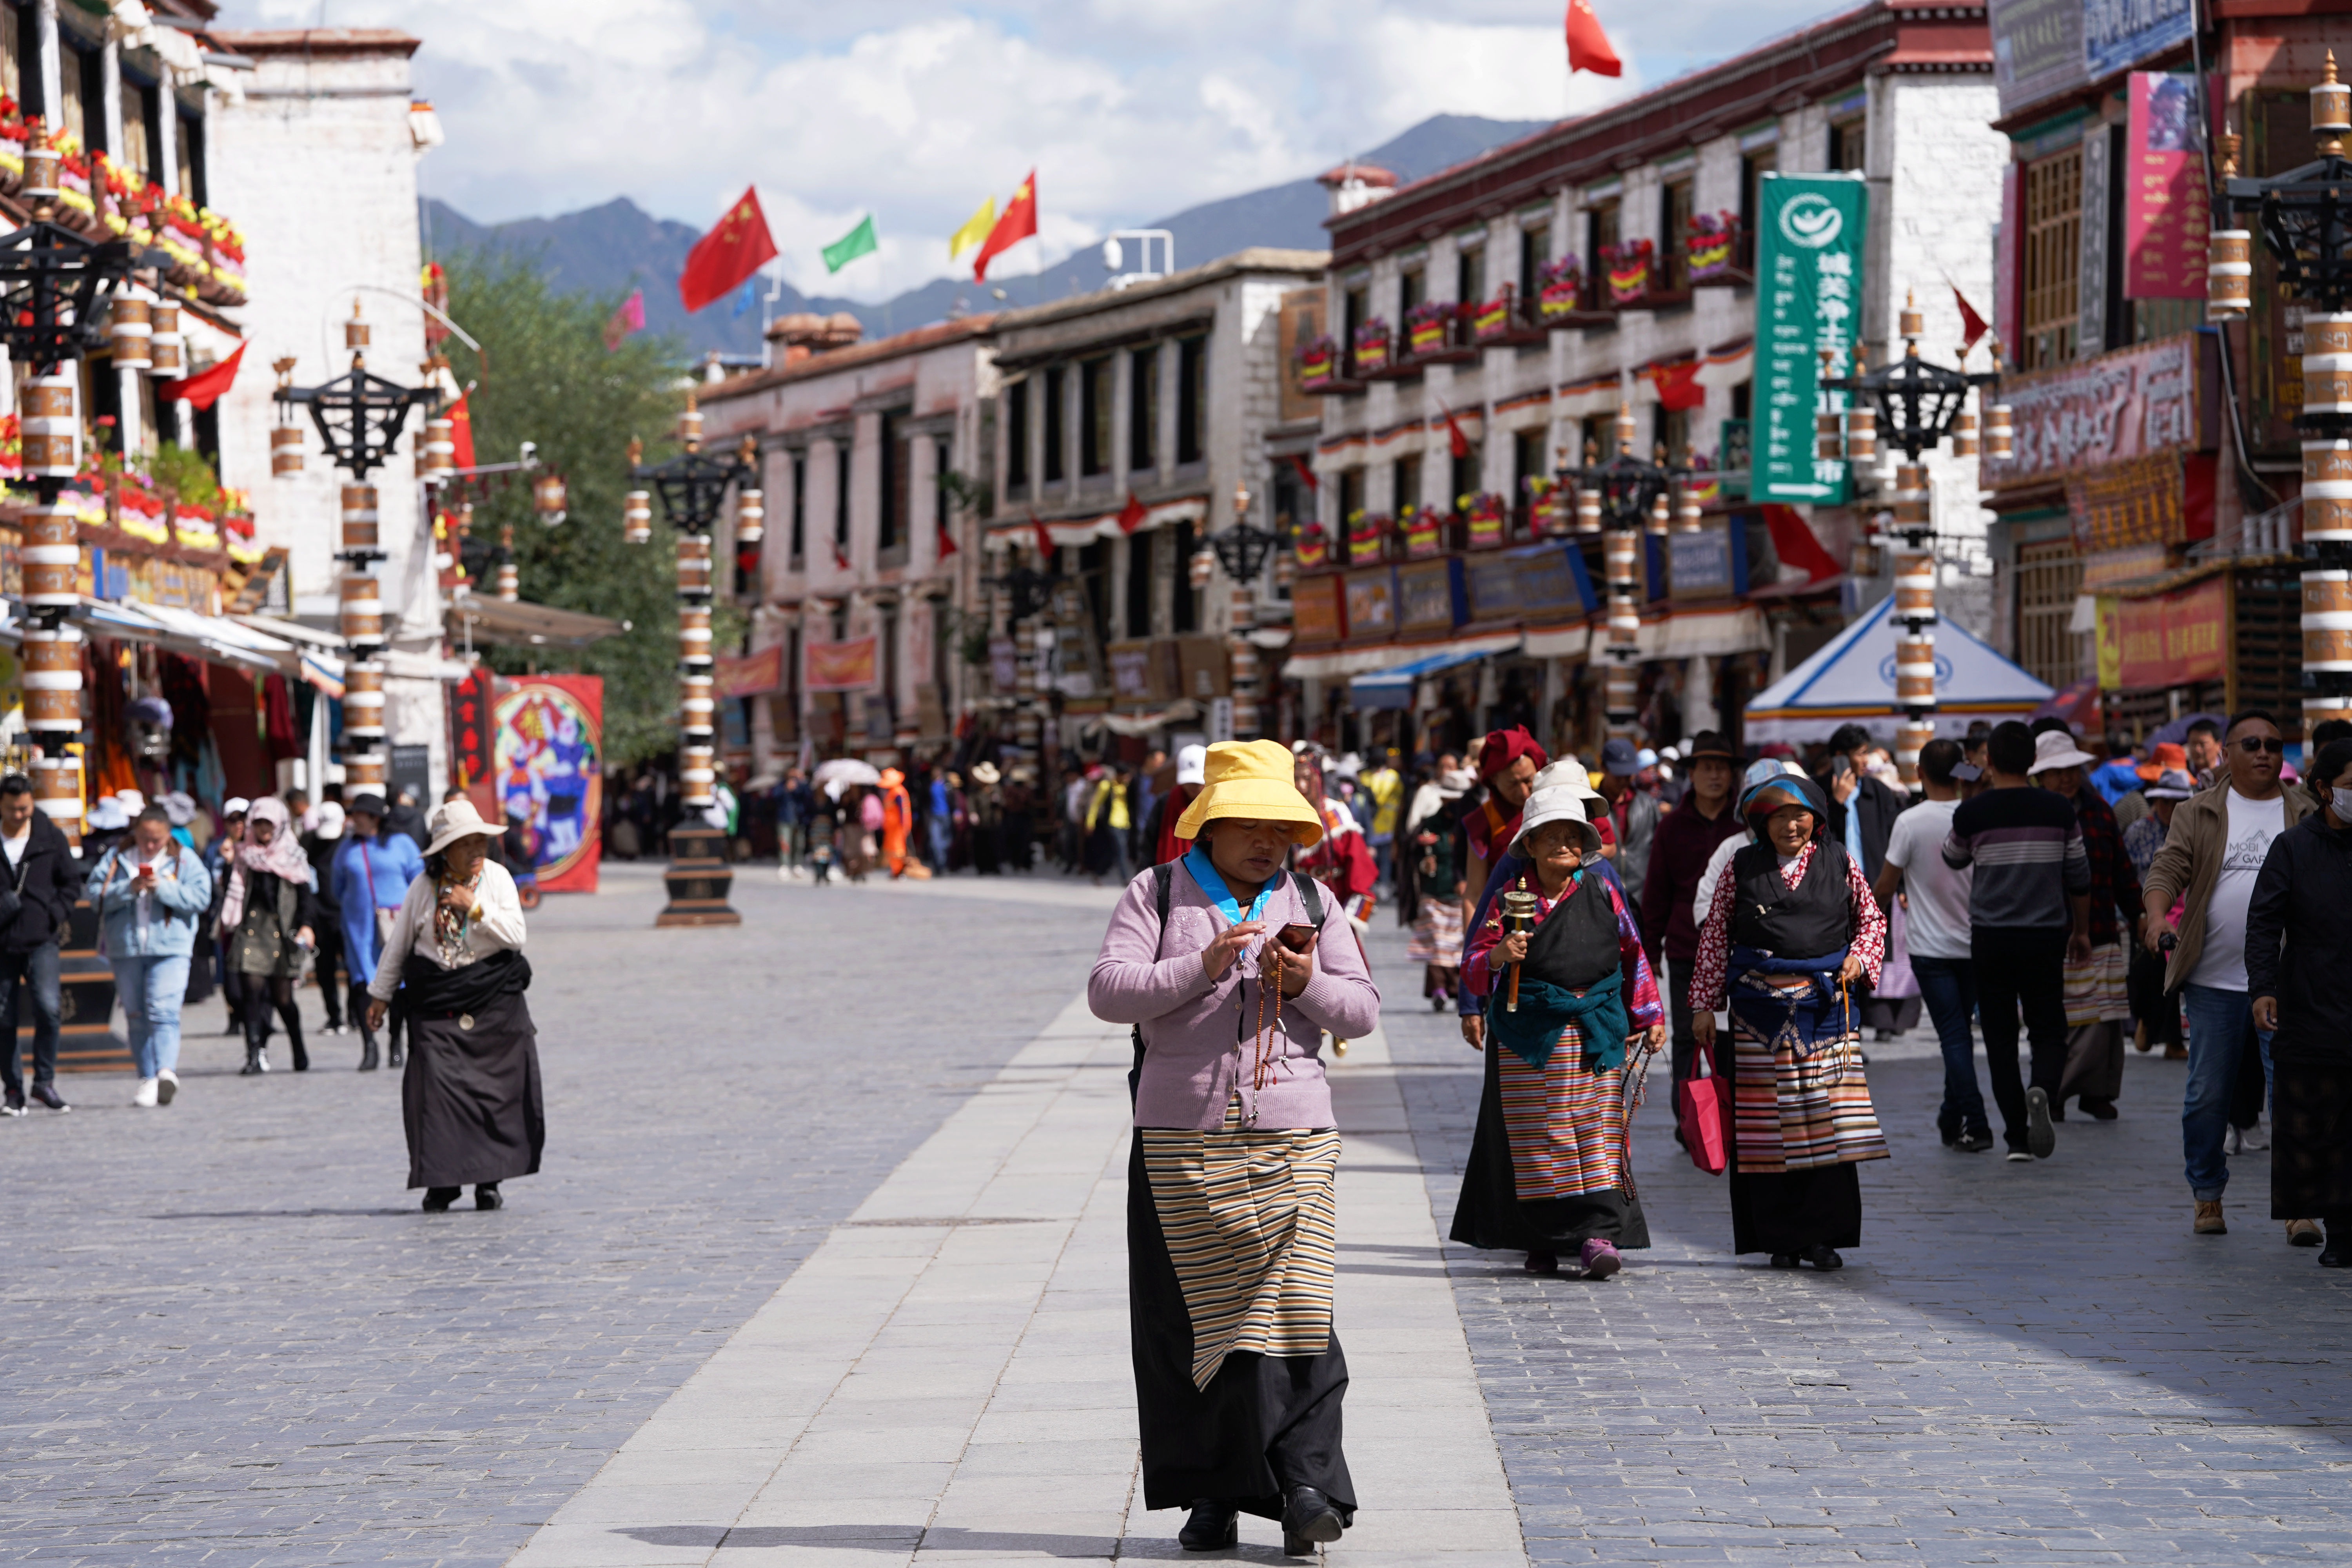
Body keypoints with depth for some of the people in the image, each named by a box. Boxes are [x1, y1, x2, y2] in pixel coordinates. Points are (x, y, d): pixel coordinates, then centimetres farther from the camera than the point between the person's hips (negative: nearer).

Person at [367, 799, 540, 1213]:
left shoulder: (496, 877, 1)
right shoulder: (424, 887, 1)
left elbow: (515, 935, -8)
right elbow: (398, 944, 11)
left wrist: (474, 908, -16)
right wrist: (381, 993, 13)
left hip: (493, 997, 0)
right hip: (436, 1001, 0)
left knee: (495, 1088, -1)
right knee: (436, 1086, -9)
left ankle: (488, 1181, 9)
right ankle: (440, 1182, -3)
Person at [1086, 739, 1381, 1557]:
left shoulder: (1310, 902, 13)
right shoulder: (1156, 894, 6)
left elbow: (1362, 1011, 10)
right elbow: (1108, 991, -6)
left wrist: (1307, 982, -10)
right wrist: (1203, 968, -17)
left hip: (1293, 1142, 1)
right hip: (1182, 1142, -1)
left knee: (1293, 1307, -10)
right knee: (1192, 1319, -1)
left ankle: (1306, 1484, -10)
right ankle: (1213, 1495, 7)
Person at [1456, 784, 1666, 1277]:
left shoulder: (1601, 892, 6)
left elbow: (1633, 953, 17)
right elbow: (1474, 969, 0)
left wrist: (1650, 1015, 15)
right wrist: (1499, 956, -22)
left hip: (1595, 1029, 1)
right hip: (1530, 1031, -1)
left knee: (1597, 1129, -6)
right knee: (1536, 1137, 2)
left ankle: (1598, 1234, -9)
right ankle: (1540, 1241, 11)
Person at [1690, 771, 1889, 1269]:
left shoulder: (1839, 862, 8)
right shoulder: (1742, 868, 6)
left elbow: (1872, 918, 18)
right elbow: (1715, 937, 8)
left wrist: (1860, 957, -1)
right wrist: (1704, 1003, 5)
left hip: (1825, 1003, 0)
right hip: (1760, 1009, 0)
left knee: (1827, 1120, -5)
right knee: (1767, 1122, -1)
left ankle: (1822, 1234, 2)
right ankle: (1780, 1239, 6)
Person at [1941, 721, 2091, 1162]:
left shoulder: (1972, 814, -7)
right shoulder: (2059, 811, -2)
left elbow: (1953, 859, 13)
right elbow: (2079, 879, 6)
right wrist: (2081, 931, 20)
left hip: (1990, 939, -1)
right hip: (2046, 937, 1)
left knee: (2001, 1039, 8)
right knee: (2048, 1030, 11)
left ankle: (2018, 1137, 5)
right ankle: (2042, 1090, -21)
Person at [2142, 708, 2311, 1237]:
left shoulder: (2307, 815, 9)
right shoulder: (2198, 813, 7)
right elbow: (2168, 867, -4)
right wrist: (2158, 915, -25)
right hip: (2214, 980, 0)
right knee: (2207, 1094, 4)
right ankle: (2207, 1198, 18)